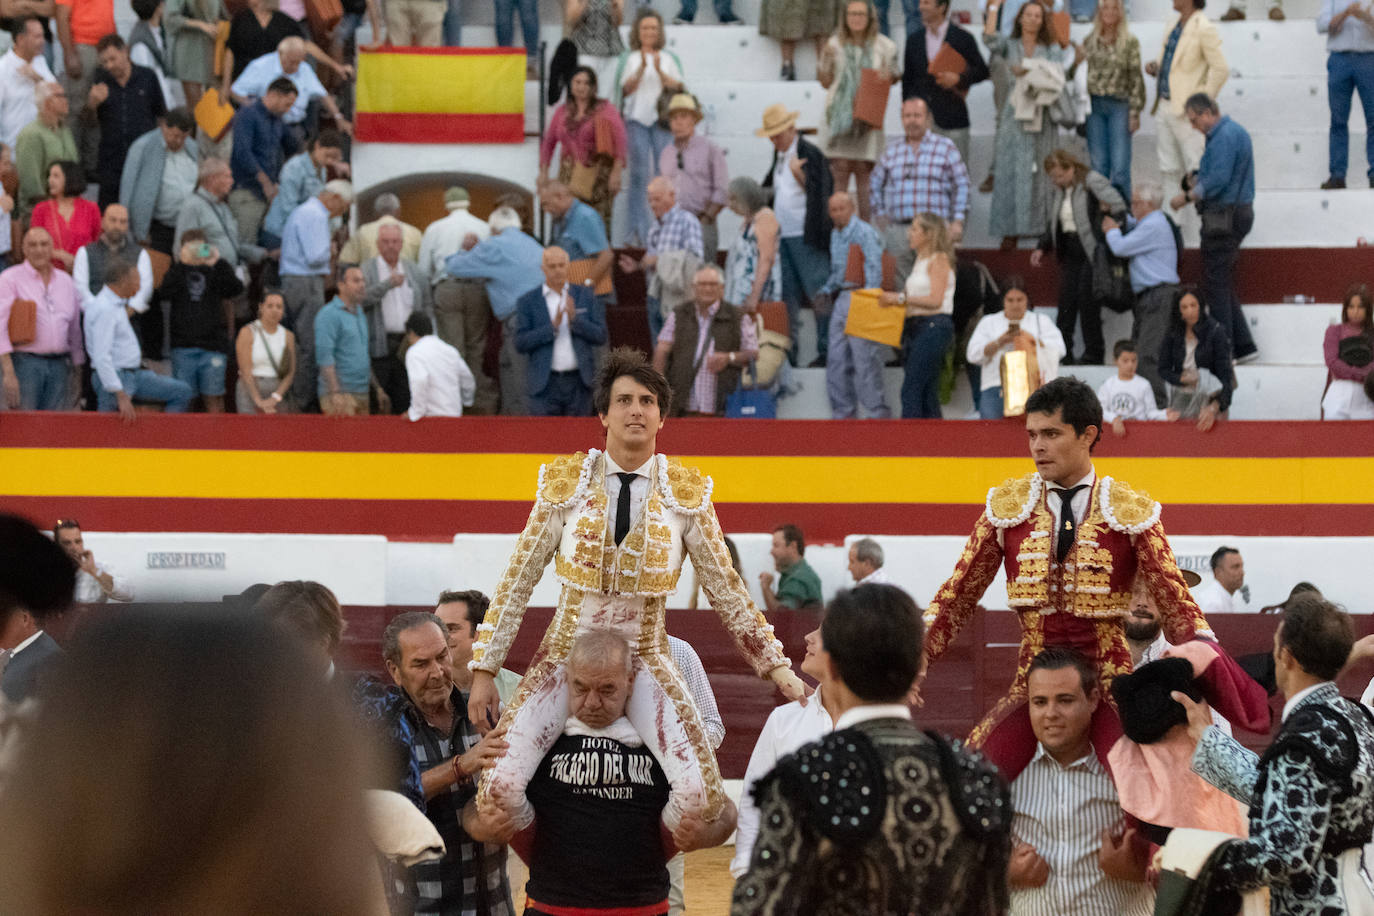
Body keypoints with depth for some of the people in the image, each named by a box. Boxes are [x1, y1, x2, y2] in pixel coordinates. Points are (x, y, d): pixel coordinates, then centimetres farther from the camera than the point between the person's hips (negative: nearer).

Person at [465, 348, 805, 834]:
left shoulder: (686, 493, -1)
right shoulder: (566, 482, -2)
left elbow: (724, 588, 6)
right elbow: (518, 580, 3)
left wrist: (775, 666, 4)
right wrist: (484, 668, 1)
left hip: (645, 660, 0)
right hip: (566, 651, 0)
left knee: (701, 795, -21)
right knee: (500, 788, -19)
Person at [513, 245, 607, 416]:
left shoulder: (586, 296, 7)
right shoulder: (527, 302, 2)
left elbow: (600, 336, 2)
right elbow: (521, 343, -6)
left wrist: (574, 319, -14)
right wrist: (553, 326, -17)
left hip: (579, 382, 2)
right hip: (545, 385, -2)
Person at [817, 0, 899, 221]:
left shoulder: (884, 46, 5)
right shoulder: (835, 44, 6)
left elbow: (895, 75, 13)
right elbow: (825, 82, 10)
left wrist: (889, 76, -10)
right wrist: (826, 58, -6)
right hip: (839, 116, 0)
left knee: (864, 170, 0)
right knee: (839, 170, -5)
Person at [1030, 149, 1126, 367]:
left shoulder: (1092, 183, -9)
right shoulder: (1055, 192, 13)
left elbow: (1119, 205, -15)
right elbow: (1051, 225, 23)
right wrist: (1042, 248, 11)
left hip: (1092, 249, -7)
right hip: (1069, 253, 7)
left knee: (1087, 299, -10)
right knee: (1066, 300, 0)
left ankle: (1094, 353, -2)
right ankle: (1062, 352, 4)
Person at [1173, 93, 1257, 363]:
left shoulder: (1224, 137, -16)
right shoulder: (1235, 131, 17)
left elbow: (1218, 180, -24)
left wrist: (1188, 196, -13)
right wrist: (1198, 183, 10)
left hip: (1224, 217, -11)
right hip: (1237, 213, 11)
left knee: (1216, 283, -6)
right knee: (1222, 283, 14)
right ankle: (1243, 346, 14)